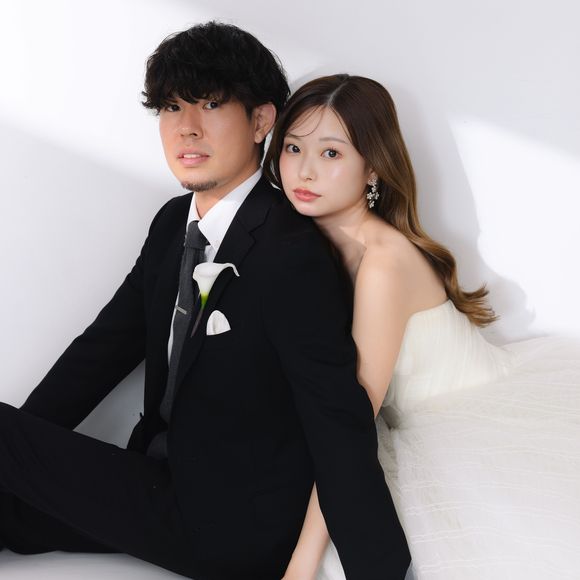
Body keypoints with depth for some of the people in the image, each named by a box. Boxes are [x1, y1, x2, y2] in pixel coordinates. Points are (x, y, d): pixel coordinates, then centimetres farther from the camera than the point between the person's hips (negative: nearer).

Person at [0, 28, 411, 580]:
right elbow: (107, 343, 5)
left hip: (231, 530, -6)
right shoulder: (173, 224, 3)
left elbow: (340, 433, -26)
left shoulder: (291, 255, -23)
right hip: (165, 471, 6)